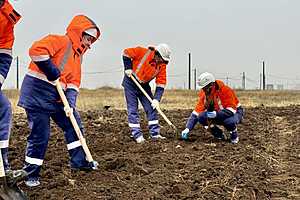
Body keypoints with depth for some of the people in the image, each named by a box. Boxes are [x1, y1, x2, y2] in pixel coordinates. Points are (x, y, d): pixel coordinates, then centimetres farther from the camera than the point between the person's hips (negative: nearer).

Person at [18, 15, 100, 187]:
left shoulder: (77, 56, 16)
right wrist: (52, 71, -24)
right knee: (40, 134, -7)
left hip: (57, 98, 9)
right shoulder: (60, 41, -12)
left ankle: (80, 161, 26)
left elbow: (73, 83, 9)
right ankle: (31, 174, 7)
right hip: (37, 93, -9)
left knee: (73, 124, 11)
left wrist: (71, 104, -6)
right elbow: (36, 50, -29)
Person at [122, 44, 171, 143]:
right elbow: (126, 53, -14)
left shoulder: (162, 65, -10)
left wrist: (156, 99, -19)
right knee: (133, 110, -5)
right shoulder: (143, 52, -24)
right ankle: (137, 135, -1)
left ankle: (155, 134, 9)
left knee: (151, 108, 1)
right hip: (130, 83, -5)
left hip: (144, 85, 5)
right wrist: (128, 68, -17)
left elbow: (161, 83, -11)